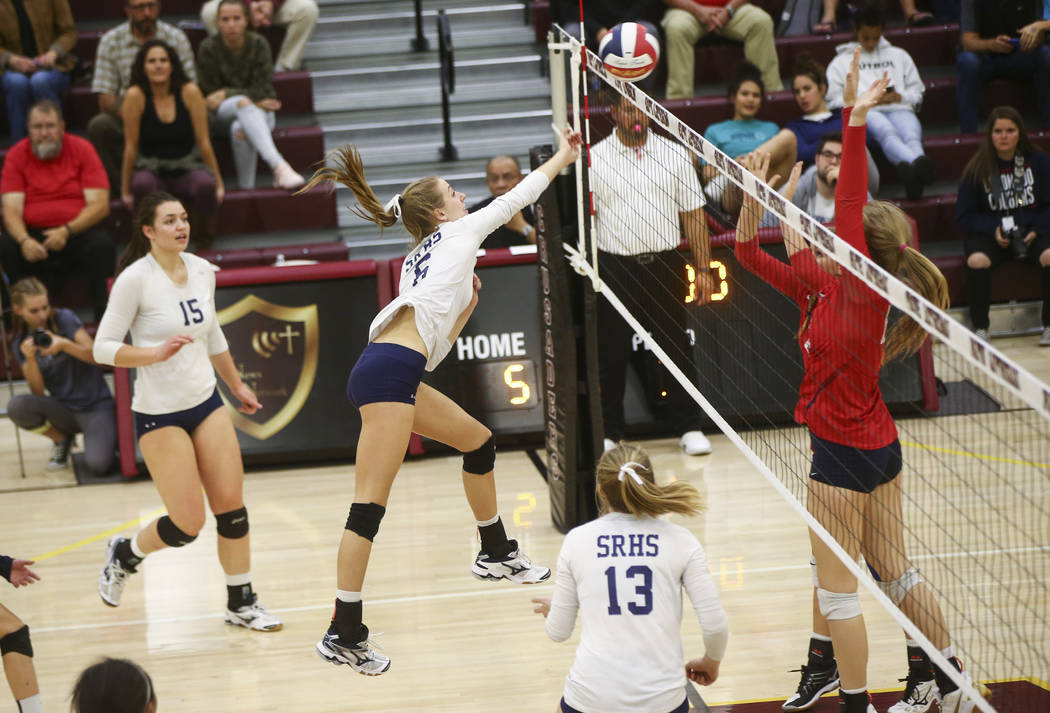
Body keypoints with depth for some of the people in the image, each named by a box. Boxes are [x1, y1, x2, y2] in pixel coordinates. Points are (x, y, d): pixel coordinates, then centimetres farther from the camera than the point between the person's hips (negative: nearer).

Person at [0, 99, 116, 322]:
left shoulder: (82, 149, 2)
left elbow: (100, 205, -5)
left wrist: (67, 231, -20)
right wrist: (24, 241, -26)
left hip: (78, 231, -1)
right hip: (33, 235, 1)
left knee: (101, 245, -32)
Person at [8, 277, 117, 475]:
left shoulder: (65, 318, -4)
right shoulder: (22, 343, 5)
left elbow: (96, 356, -10)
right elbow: (38, 393, -3)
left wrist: (64, 344, -25)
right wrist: (30, 359, -19)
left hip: (96, 406, -3)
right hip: (63, 410, 3)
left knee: (98, 466, -28)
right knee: (16, 406, -26)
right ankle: (61, 440, 2)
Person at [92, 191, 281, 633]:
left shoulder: (202, 271, 4)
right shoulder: (135, 278, -15)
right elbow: (103, 348, -13)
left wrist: (236, 385, 27)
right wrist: (158, 353, -26)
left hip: (206, 403, 6)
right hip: (159, 414, -6)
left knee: (232, 507, 1)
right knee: (188, 523, -6)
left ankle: (241, 604, 16)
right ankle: (124, 555, 24)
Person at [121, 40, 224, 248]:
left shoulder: (189, 92, -7)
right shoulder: (135, 96, -10)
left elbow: (203, 141, -2)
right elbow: (131, 146, -5)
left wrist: (219, 182, 2)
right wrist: (125, 190, -2)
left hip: (187, 170, 1)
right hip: (152, 171, -1)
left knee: (205, 183, -34)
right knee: (142, 184, -37)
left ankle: (205, 238, -7)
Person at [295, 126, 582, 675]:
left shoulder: (419, 260, 28)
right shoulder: (458, 233, 9)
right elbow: (517, 197, 20)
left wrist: (466, 304, 23)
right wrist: (562, 157, 32)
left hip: (392, 372, 10)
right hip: (388, 375, -10)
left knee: (478, 441, 24)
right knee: (370, 506, -11)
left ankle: (495, 554, 40)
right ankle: (343, 635, -13)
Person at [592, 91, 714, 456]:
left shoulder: (674, 154, 5)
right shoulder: (594, 159, 1)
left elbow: (693, 213, 7)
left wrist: (703, 268, 2)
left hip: (665, 265, 1)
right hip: (614, 267, -1)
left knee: (677, 348, 4)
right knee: (611, 354, 3)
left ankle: (690, 428, 13)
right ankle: (609, 433, 13)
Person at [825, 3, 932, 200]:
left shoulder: (898, 55, 33)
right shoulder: (842, 61, 27)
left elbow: (917, 91, 27)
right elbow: (834, 100, 13)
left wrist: (900, 96, 3)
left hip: (899, 109, 3)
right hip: (864, 113, -3)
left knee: (911, 135, -37)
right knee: (886, 132, -41)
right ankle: (918, 168, -72)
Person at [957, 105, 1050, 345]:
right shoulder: (977, 169, -2)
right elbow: (964, 215, 1)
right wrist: (994, 229, -14)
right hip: (991, 234, -1)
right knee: (977, 260, -34)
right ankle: (980, 328, -18)